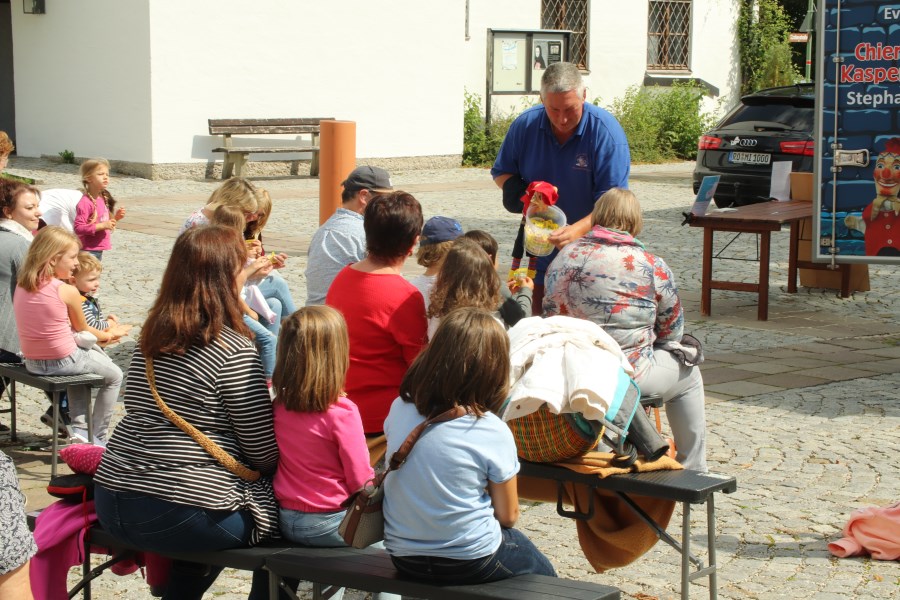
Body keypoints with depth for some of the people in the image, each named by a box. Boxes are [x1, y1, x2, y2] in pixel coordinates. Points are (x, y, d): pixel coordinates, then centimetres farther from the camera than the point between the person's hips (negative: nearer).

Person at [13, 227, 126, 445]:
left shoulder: (21, 285, 0)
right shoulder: (68, 291, -19)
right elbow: (81, 329, -3)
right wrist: (109, 334, 15)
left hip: (32, 362, 7)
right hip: (62, 361, -7)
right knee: (114, 376, 18)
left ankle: (79, 428, 28)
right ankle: (98, 439, 21)